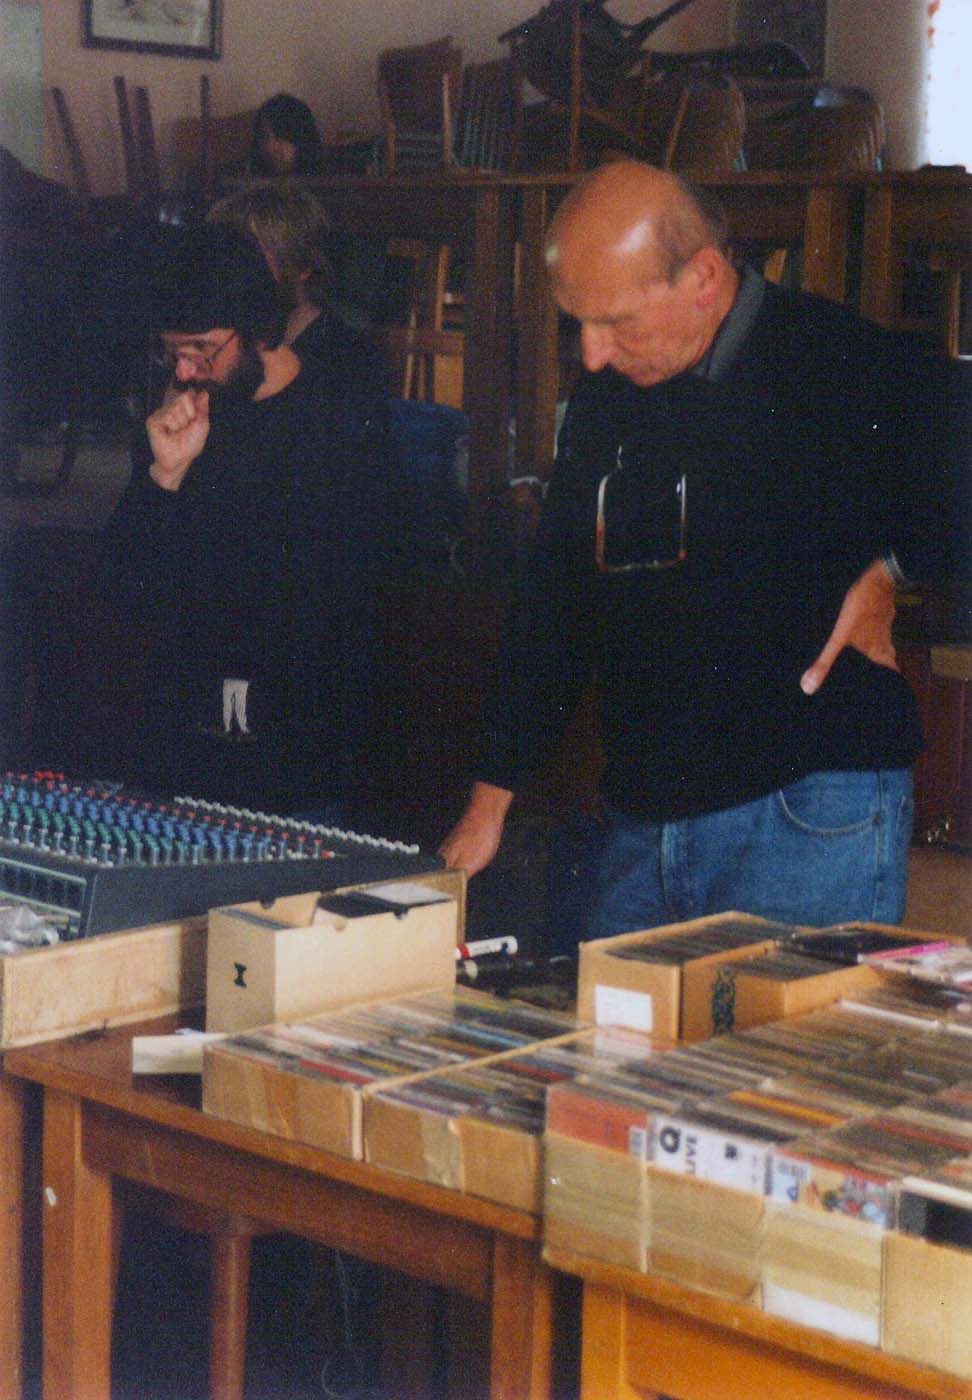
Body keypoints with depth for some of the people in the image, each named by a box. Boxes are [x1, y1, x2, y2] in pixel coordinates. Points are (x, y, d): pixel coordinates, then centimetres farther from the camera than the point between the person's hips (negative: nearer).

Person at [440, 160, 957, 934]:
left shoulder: (861, 373, -10)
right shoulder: (605, 401, 11)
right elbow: (553, 604, 17)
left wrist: (893, 570, -11)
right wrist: (491, 799, 16)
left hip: (811, 812, -6)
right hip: (643, 823, 6)